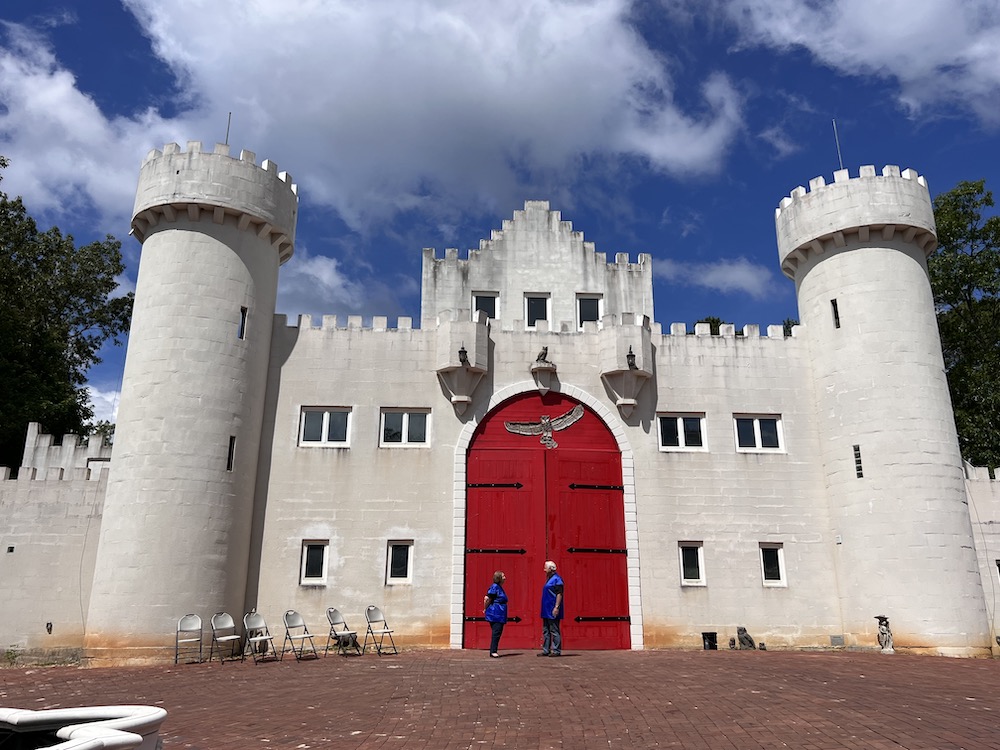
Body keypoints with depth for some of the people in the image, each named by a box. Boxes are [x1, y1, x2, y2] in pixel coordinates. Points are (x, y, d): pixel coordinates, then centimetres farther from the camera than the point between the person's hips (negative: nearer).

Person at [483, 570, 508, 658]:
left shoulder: (499, 587, 15)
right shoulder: (495, 587, -14)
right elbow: (487, 599, -19)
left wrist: (486, 609, 19)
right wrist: (485, 609, -6)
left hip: (499, 615, 9)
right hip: (495, 614, -9)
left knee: (498, 632, 10)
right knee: (496, 632, -8)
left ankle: (493, 651, 15)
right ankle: (493, 651, -4)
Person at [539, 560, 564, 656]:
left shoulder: (556, 579, -13)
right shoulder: (549, 579, 16)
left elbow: (559, 594, -19)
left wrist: (556, 607, -25)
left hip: (552, 611, -10)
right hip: (546, 611, 10)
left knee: (554, 631, -4)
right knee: (546, 631, 12)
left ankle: (556, 651, 1)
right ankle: (546, 650, 18)